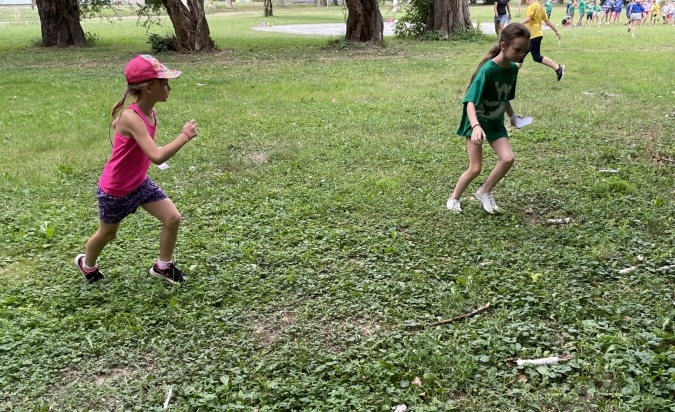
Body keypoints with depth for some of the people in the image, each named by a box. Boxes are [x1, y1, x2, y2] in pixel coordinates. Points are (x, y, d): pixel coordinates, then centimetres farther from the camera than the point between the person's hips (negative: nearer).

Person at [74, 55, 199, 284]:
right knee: (107, 233, 16)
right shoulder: (131, 118, -34)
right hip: (115, 190, -7)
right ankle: (87, 265, 48)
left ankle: (163, 266, 18)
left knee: (173, 218, -2)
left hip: (140, 183, 7)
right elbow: (157, 157, -44)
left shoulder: (151, 112, -7)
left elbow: (116, 123, 14)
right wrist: (184, 136, -35)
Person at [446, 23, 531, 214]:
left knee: (508, 158, -12)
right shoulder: (488, 69, -26)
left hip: (496, 122, 6)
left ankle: (485, 192, 10)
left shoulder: (513, 69, -3)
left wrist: (513, 116, -2)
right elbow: (470, 102, -33)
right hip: (476, 122, -6)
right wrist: (476, 126, -47)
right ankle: (453, 198, 18)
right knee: (475, 168, -6)